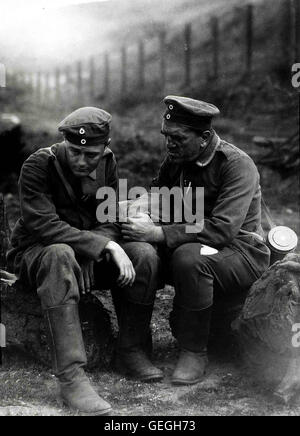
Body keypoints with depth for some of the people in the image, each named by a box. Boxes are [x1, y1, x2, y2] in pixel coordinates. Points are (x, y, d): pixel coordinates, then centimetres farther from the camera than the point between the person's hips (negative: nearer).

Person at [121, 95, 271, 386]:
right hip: (193, 245, 7)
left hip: (241, 251, -6)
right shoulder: (174, 160, 5)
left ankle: (195, 352, -20)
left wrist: (159, 233, -33)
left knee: (189, 256, -37)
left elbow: (222, 229, -29)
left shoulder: (237, 165, -18)